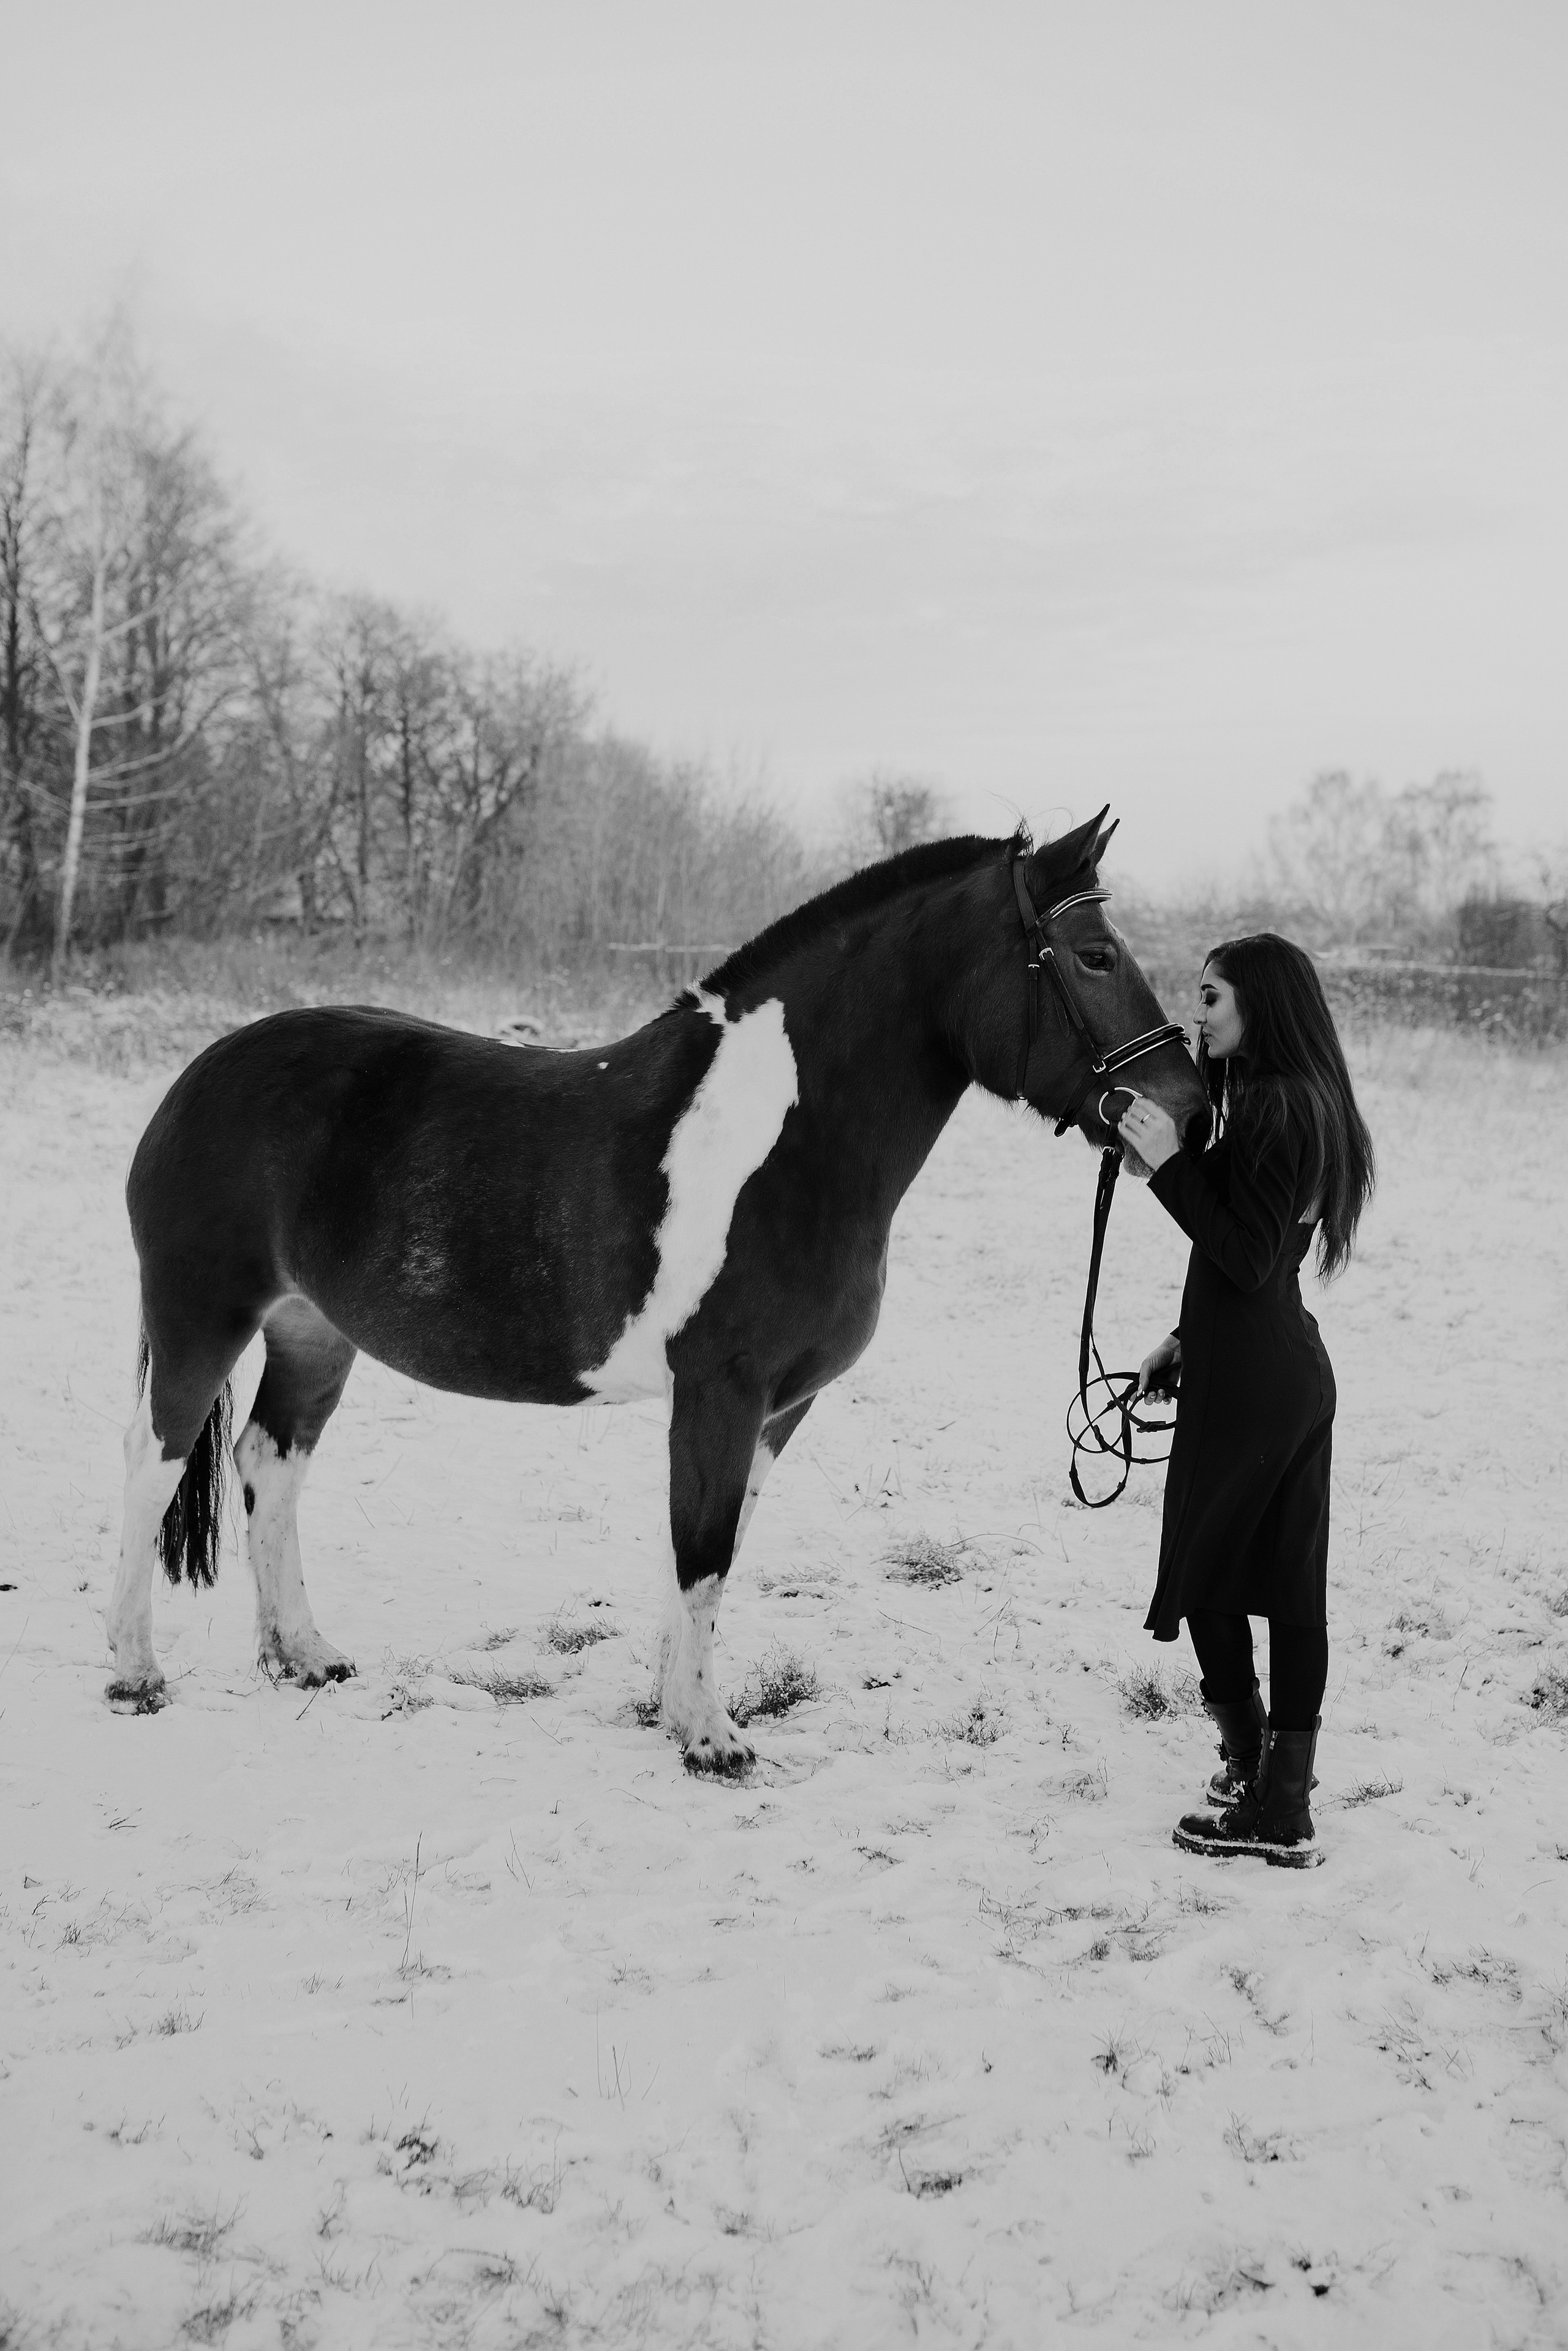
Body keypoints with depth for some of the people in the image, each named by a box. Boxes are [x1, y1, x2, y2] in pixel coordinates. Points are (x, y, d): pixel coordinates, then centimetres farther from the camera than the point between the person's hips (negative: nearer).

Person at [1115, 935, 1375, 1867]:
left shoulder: (1272, 1107, -19)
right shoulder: (1308, 1101, 12)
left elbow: (1245, 1258, -22)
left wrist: (1169, 1163, -21)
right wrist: (1187, 1340, 21)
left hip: (1244, 1384, -9)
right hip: (1296, 1370, 9)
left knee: (1204, 1578, 2)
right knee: (1291, 1584, 13)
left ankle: (1264, 1799, 8)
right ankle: (1288, 1796, 22)